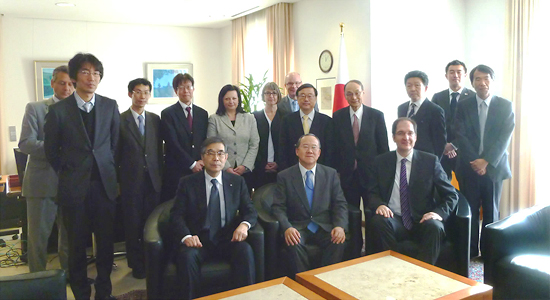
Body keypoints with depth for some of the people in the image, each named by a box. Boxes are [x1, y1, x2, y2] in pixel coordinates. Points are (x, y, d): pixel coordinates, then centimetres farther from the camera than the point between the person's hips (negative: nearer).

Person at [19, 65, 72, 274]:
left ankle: (69, 273, 32)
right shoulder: (35, 108, 0)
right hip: (43, 183, -2)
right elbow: (25, 143, -10)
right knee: (38, 236, 7)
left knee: (70, 234, 15)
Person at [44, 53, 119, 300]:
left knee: (106, 242, 7)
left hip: (105, 184, 2)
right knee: (78, 245, 9)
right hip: (74, 187, -2)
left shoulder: (110, 106, 3)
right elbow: (51, 151, 5)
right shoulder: (59, 110, -4)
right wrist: (69, 173, 10)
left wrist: (106, 169, 12)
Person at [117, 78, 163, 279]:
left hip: (153, 179, 3)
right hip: (131, 180, -3)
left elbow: (159, 150, 11)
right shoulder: (120, 120, -3)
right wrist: (117, 180, -3)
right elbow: (116, 153, -2)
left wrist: (160, 175, 7)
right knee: (133, 224, 6)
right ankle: (136, 264, 20)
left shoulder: (155, 119, 8)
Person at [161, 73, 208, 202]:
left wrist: (202, 162, -4)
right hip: (176, 171, -3)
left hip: (199, 169, 3)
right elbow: (172, 143, -7)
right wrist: (192, 164, -9)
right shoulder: (167, 114, 0)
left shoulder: (202, 114, 14)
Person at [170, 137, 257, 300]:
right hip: (199, 241, -1)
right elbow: (176, 215, -2)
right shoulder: (187, 183, 5)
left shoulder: (237, 182, 11)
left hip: (228, 240, 1)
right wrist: (186, 236, -23)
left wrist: (244, 225, -16)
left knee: (245, 250, -29)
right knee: (187, 256, -32)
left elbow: (250, 211, 9)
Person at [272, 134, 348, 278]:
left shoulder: (331, 174, 10)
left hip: (324, 227, 1)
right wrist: (287, 228, -23)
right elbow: (278, 207, -3)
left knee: (338, 242, -29)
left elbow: (340, 204, 4)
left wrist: (340, 226, -16)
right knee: (294, 244, -33)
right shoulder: (285, 176, 4)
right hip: (298, 227, -1)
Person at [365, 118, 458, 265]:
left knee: (435, 226, -33)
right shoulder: (380, 162, 8)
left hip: (422, 221, 0)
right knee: (378, 221, -31)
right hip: (394, 220, 1)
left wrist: (439, 213, -16)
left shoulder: (430, 161, 5)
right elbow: (372, 193, 7)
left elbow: (451, 195, 5)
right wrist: (379, 205, -17)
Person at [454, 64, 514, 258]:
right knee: (470, 211, 4)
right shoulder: (463, 106, 4)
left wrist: (487, 161, -15)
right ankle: (470, 252, 14)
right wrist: (474, 161, -14)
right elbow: (460, 136, -4)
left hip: (493, 166, 0)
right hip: (469, 167, 0)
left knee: (491, 212, 8)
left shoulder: (505, 106, 3)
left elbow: (504, 137, -5)